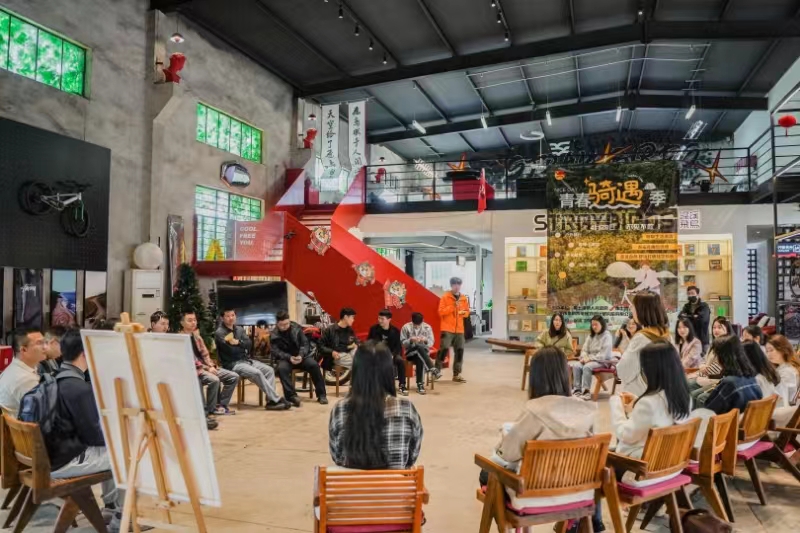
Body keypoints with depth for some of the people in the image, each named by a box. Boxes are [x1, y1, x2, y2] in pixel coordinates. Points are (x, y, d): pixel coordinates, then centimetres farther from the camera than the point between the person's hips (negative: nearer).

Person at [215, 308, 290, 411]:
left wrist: (238, 342, -15)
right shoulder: (219, 333, -8)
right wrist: (243, 347, -2)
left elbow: (249, 344, 2)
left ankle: (271, 401, -19)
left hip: (246, 359, 7)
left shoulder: (240, 329, 14)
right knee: (257, 373, -28)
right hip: (232, 364, -7)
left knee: (269, 370, -12)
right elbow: (231, 350, -17)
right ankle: (276, 400, -23)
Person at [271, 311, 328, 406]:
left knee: (314, 365, -26)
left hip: (300, 356, 2)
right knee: (282, 368, -36)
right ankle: (291, 396, -32)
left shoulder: (297, 328, 0)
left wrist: (301, 355, -20)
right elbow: (275, 351, -10)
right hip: (285, 358, -1)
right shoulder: (274, 334, -5)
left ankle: (321, 394, -15)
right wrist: (289, 357, -27)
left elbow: (305, 343, 0)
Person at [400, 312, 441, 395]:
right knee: (419, 347, -36)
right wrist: (410, 340, -21)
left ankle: (420, 384, -34)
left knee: (420, 360, -36)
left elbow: (431, 343, -1)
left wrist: (426, 340, -22)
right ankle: (433, 370, -44)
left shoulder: (427, 327, 1)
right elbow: (402, 343, -3)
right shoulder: (405, 327, -2)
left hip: (423, 352, 1)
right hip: (410, 352, -1)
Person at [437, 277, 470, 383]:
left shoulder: (463, 298, 12)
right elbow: (441, 311, -10)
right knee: (444, 348, -15)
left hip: (459, 329, 6)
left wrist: (464, 312, -4)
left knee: (460, 350, 5)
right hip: (447, 328, -5)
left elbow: (467, 311, 19)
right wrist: (453, 306, -17)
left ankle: (456, 374, 15)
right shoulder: (445, 297, -4)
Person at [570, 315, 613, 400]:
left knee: (587, 367, -35)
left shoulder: (607, 336, -6)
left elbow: (603, 354, -15)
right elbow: (584, 349, 13)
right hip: (590, 360, 6)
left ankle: (585, 391, -31)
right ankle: (577, 389, -25)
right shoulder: (591, 335, 17)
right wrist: (584, 357, -9)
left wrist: (590, 358, -20)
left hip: (602, 361, -6)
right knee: (576, 365, -23)